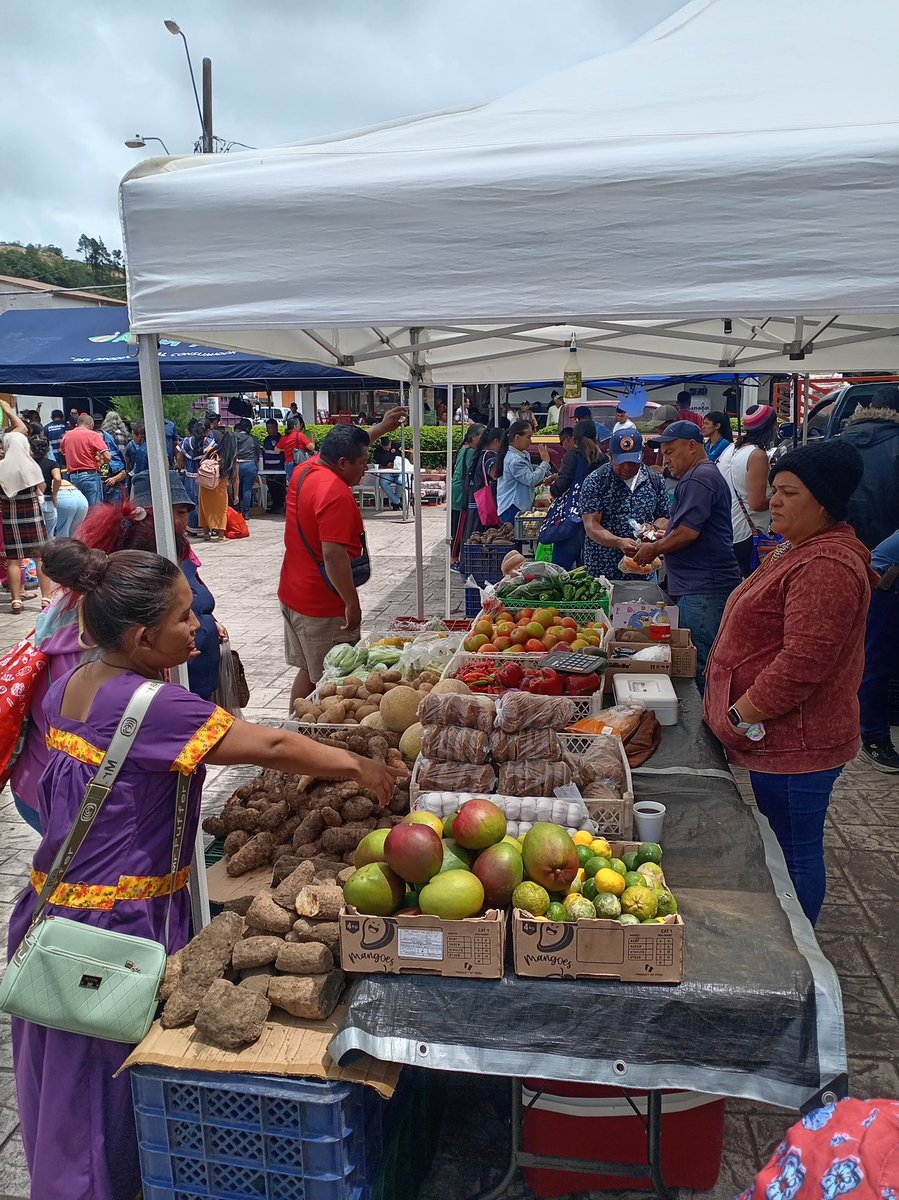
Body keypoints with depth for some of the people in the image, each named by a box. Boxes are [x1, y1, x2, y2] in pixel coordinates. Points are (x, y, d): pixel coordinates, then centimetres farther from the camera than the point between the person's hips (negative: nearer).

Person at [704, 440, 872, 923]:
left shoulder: (826, 567, -23)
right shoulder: (799, 549, 13)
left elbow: (803, 661, -29)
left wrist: (742, 717, -19)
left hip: (795, 741, -11)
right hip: (778, 737, 11)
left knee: (795, 854, 5)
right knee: (778, 844, 22)